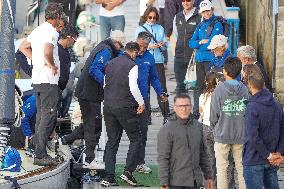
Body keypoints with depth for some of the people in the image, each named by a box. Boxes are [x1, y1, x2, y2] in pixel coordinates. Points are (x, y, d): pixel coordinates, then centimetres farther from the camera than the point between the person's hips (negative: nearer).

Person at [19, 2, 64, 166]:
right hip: (48, 80, -10)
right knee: (49, 116, -9)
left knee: (41, 116, 12)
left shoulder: (38, 30, 15)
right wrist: (52, 65, -14)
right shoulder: (51, 32, -15)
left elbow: (24, 47, 27)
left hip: (38, 79, 10)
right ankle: (41, 155, -12)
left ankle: (40, 153, 14)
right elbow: (47, 51, -31)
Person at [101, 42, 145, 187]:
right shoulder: (132, 66, -9)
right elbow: (133, 87, -16)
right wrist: (141, 103, -5)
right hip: (125, 107, -7)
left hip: (108, 106, 7)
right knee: (136, 139, 5)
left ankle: (108, 177, 4)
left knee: (112, 141, 10)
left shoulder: (110, 64, 13)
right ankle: (128, 171, -7)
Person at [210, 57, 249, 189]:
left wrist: (214, 128, 10)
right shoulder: (244, 90, -6)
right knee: (241, 168, 12)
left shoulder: (219, 90, -13)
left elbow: (214, 114, -8)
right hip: (241, 135, 3)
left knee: (222, 168, 6)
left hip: (222, 135, -3)